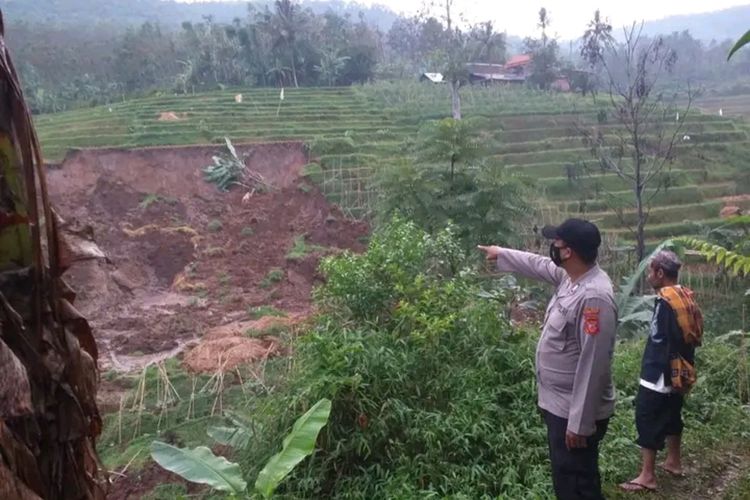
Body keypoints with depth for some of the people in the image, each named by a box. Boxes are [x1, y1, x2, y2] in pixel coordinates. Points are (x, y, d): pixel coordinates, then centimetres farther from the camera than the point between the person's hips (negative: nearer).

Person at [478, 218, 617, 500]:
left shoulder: (594, 297, -28)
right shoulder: (569, 276, 1)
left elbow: (593, 366, -28)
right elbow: (538, 265, 24)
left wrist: (580, 424, -25)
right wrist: (501, 254, 34)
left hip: (575, 412, -9)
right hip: (559, 404, 9)